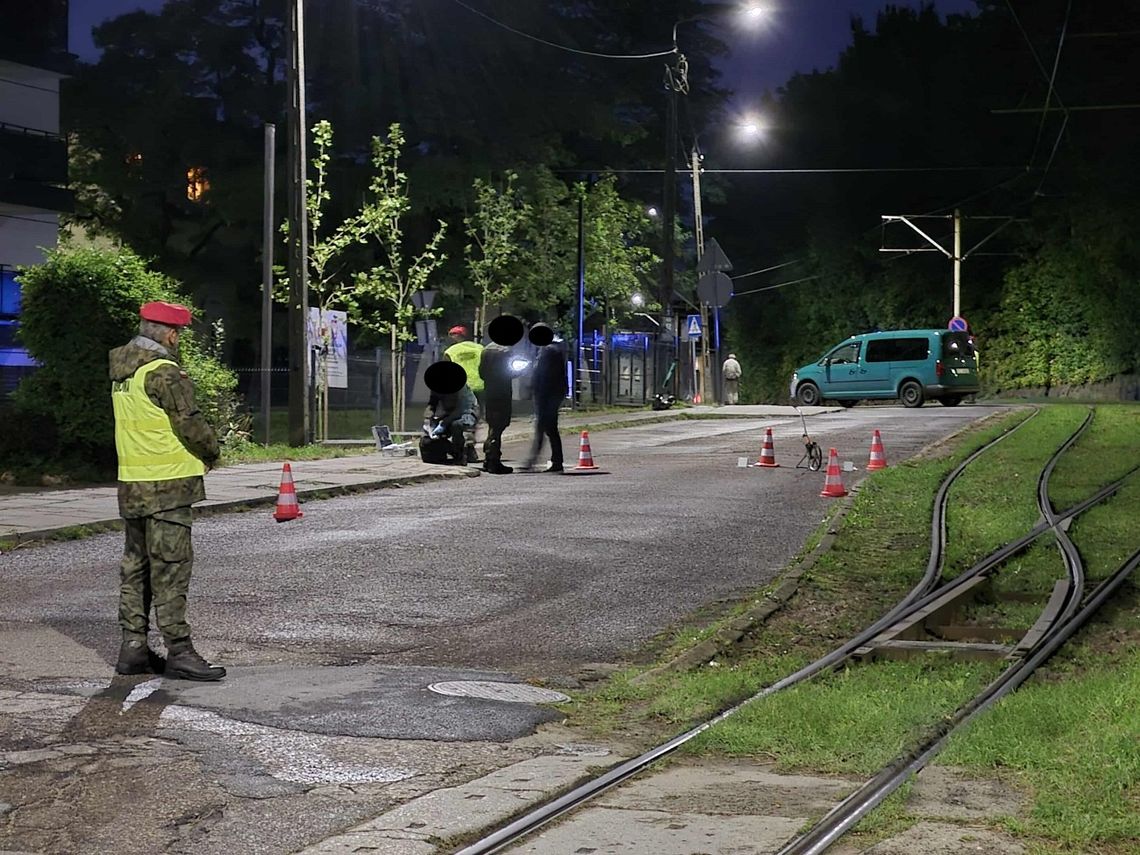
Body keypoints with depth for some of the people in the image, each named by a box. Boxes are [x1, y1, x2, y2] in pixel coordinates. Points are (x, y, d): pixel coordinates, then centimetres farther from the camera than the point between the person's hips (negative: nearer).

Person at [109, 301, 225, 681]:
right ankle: (178, 651, -4)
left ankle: (133, 646, 16)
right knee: (170, 567, -6)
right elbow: (191, 424, -15)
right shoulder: (164, 374, -16)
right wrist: (211, 453, 4)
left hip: (130, 482, 9)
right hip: (167, 484, -9)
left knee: (135, 565, 13)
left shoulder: (120, 370, 12)